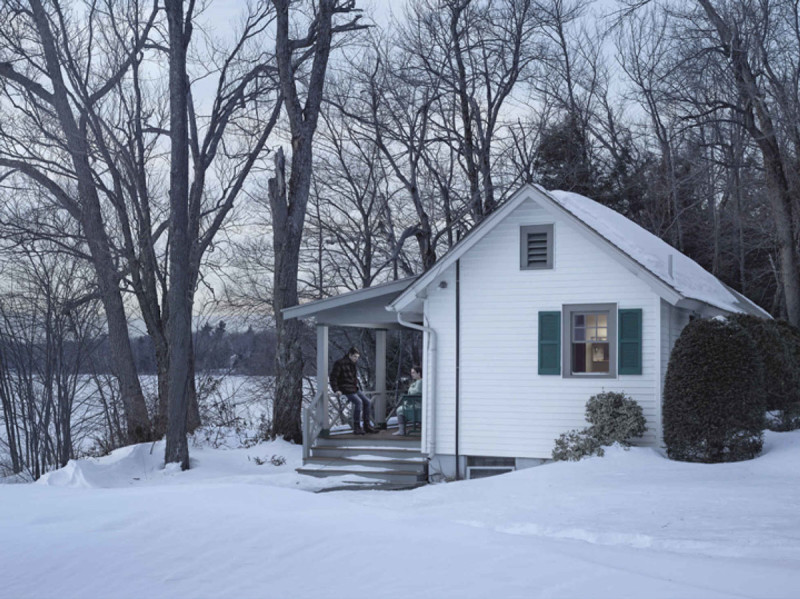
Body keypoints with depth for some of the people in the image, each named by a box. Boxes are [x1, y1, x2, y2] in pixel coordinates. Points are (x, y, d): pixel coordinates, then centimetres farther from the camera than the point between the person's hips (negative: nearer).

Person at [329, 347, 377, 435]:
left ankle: (367, 426, 7)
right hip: (345, 389, -9)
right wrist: (336, 390, -19)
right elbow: (333, 377, -11)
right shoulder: (339, 363, -10)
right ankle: (356, 428, -22)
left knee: (367, 402, -2)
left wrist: (357, 387, 19)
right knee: (358, 402, -27)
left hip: (354, 388, 9)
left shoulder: (353, 364, 17)